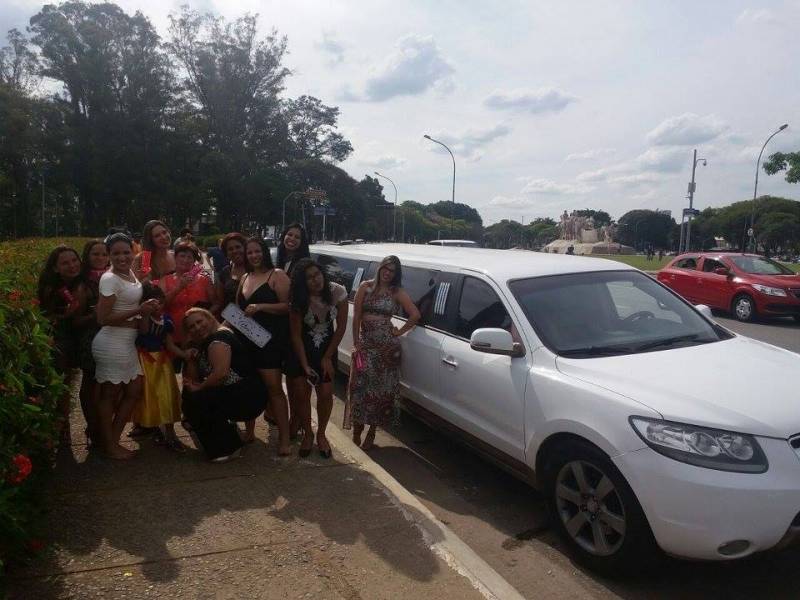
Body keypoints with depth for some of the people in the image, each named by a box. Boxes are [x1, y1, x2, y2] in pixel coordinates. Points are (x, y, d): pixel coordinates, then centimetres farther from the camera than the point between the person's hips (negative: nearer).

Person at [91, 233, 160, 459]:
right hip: (112, 343, -9)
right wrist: (139, 311, -23)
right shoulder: (110, 279, -16)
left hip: (127, 343, 9)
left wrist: (147, 307, 3)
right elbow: (103, 319, -20)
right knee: (110, 394, 5)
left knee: (134, 389, 13)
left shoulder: (130, 273, 8)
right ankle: (109, 446, 18)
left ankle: (113, 440, 25)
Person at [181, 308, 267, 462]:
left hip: (248, 396, -11)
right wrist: (191, 358, 0)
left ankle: (227, 449, -1)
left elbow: (221, 373, -28)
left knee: (195, 402, -16)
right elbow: (193, 379, 17)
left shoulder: (218, 338, -14)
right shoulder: (206, 343, 17)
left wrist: (199, 388, -13)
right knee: (189, 397, 15)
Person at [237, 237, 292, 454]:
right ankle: (249, 431, 25)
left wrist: (260, 306, -20)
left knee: (274, 387, -9)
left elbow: (287, 306, -12)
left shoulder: (277, 275, -4)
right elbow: (238, 308, 28)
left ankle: (284, 437, -4)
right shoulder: (245, 278, 18)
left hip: (271, 339, -7)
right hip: (247, 339, 7)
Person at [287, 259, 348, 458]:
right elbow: (296, 335, -16)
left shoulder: (338, 292, -21)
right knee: (301, 393, -4)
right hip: (301, 349, 0)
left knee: (325, 394, -4)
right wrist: (305, 365, -21)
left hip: (327, 347, 1)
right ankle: (307, 434, 19)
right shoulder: (298, 300, -21)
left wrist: (327, 358, -8)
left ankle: (321, 434, 19)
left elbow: (341, 327, -12)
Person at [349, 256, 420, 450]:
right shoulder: (365, 287, 2)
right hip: (365, 343, 1)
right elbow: (356, 317, -1)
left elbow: (415, 315, -7)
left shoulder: (397, 292, -1)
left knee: (381, 388, 5)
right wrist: (356, 344, -5)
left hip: (386, 345, -1)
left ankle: (371, 431, 20)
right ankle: (357, 430, 18)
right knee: (360, 385, 1)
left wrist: (399, 332, -5)